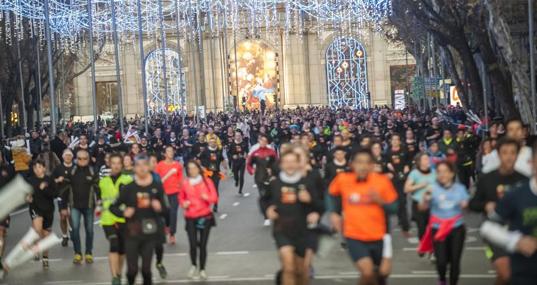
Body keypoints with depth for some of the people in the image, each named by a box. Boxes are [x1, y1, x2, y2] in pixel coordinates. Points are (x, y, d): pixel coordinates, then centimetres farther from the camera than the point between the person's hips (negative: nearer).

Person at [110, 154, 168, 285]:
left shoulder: (157, 187, 0)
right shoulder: (128, 188, -2)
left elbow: (165, 212, 5)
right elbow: (113, 207, 4)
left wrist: (160, 208, -17)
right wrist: (123, 213, -15)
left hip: (150, 233, 1)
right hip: (132, 233, -1)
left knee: (146, 268, 4)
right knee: (132, 269, -1)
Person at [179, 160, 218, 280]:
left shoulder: (207, 181, -1)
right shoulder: (185, 183, 1)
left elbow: (215, 198, -2)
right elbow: (181, 198, 15)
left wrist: (207, 198, -22)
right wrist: (184, 204, -6)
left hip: (205, 217, 0)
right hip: (191, 218, 0)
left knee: (203, 245, 0)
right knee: (193, 244, -9)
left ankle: (202, 269, 19)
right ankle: (194, 266, 20)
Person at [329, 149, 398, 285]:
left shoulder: (382, 181, -11)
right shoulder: (342, 179, -9)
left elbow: (394, 207, -5)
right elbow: (334, 194, 14)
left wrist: (380, 201, -23)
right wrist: (334, 213, 4)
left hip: (378, 236, 2)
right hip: (354, 236, -1)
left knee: (382, 273, 17)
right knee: (367, 272, -20)